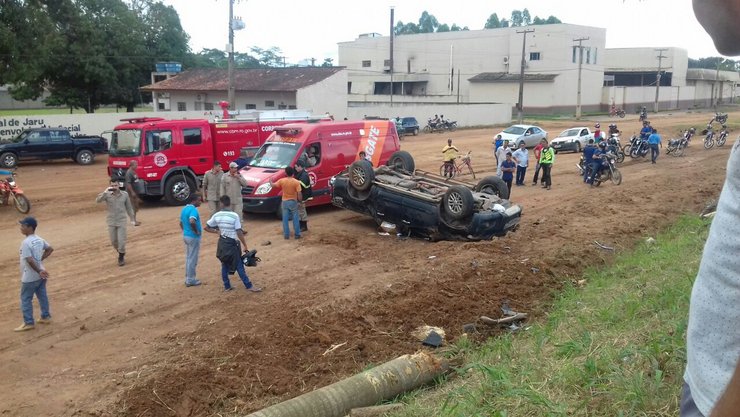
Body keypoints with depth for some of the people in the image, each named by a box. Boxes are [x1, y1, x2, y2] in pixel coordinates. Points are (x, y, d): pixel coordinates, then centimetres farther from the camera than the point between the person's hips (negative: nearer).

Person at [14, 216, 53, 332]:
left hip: (30, 277, -8)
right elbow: (50, 249, 17)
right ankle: (46, 317, 27)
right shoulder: (39, 240, 3)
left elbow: (30, 260, -27)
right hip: (40, 275, 8)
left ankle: (29, 323, 10)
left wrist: (39, 271, -21)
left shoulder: (26, 242, -23)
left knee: (25, 299, 5)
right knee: (42, 296, 18)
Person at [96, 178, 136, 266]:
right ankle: (120, 252, 41)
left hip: (121, 221, -1)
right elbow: (98, 200, -26)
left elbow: (129, 207, 4)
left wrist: (132, 219, 7)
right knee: (113, 241, 13)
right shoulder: (107, 195, -9)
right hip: (111, 222, 1)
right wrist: (105, 192, -38)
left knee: (121, 241, -3)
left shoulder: (125, 194, -6)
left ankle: (121, 257, 19)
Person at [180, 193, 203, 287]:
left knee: (188, 258, 17)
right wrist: (196, 231, -24)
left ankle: (188, 278, 25)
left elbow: (181, 223, 19)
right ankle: (190, 280, 8)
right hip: (193, 237, -9)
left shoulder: (184, 209, 10)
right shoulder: (193, 209, -20)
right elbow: (192, 221, -37)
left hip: (186, 236, 9)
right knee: (192, 259, 1)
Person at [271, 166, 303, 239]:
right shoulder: (296, 182, -14)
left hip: (285, 201, 1)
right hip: (293, 201, -1)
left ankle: (286, 234, 12)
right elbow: (299, 193, -16)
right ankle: (297, 234, 11)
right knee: (295, 218, 8)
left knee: (285, 219, 10)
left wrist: (270, 181, 23)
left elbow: (273, 185, 1)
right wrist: (299, 200, 1)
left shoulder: (282, 181, -10)